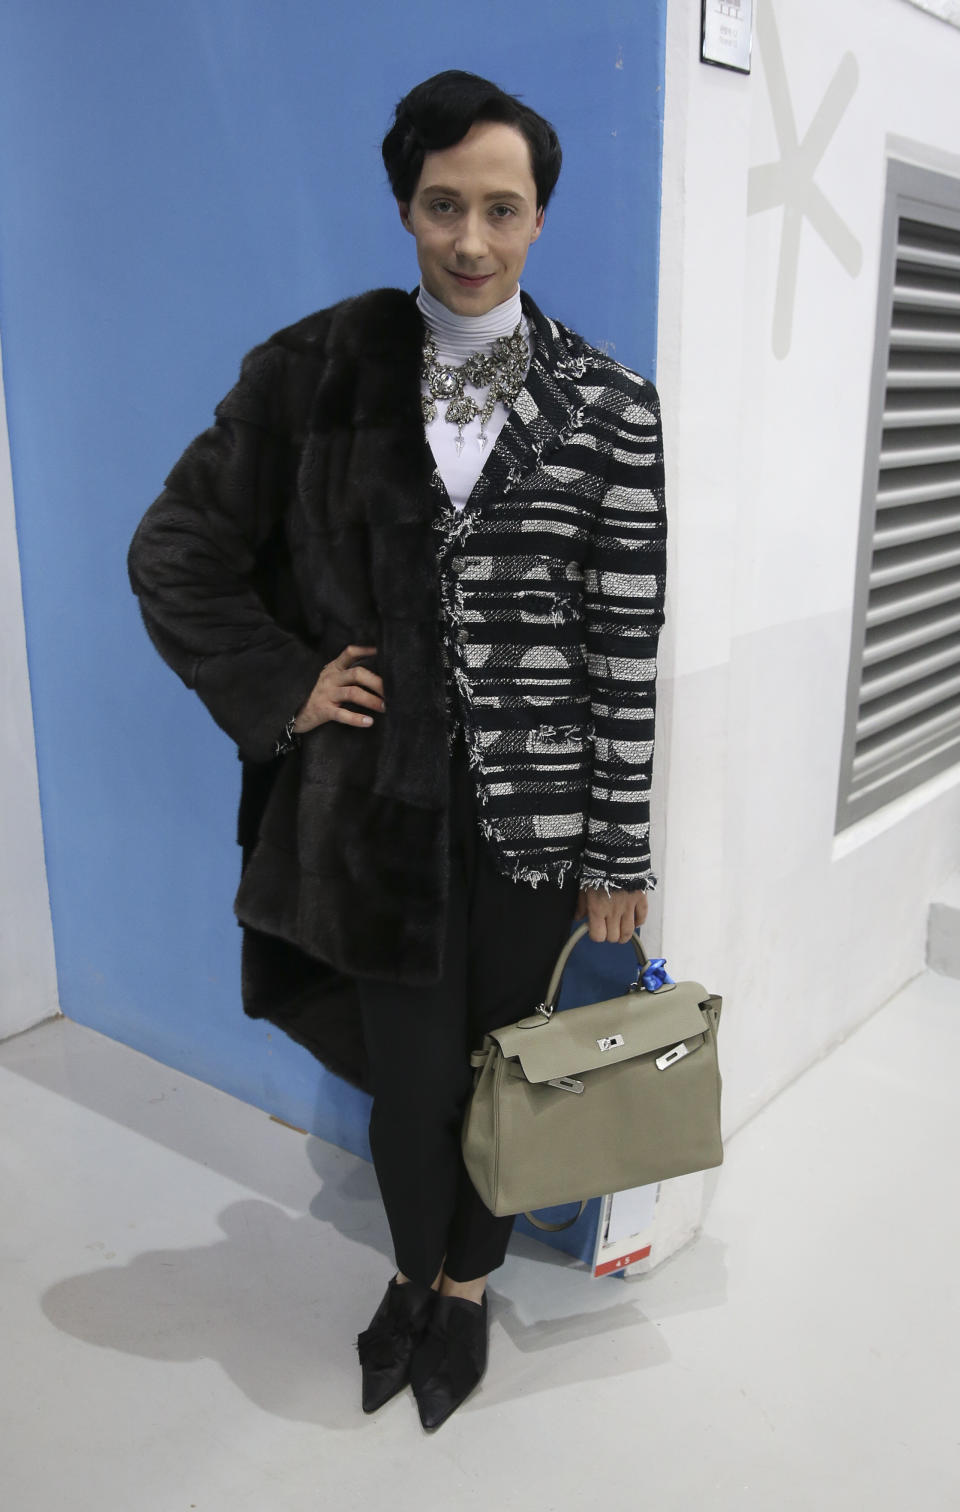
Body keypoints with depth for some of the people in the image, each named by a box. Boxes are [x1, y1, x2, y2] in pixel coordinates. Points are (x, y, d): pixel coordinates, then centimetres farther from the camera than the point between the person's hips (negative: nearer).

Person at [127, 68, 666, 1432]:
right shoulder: (317, 370, -2)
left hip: (537, 810, 0)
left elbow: (627, 646, -4)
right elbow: (176, 552, 4)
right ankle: (414, 1270, 42)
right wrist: (285, 684, -4)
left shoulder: (609, 410, -3)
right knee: (413, 1079, 9)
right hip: (386, 806, 0)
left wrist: (620, 850, -3)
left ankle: (467, 1287, 43)